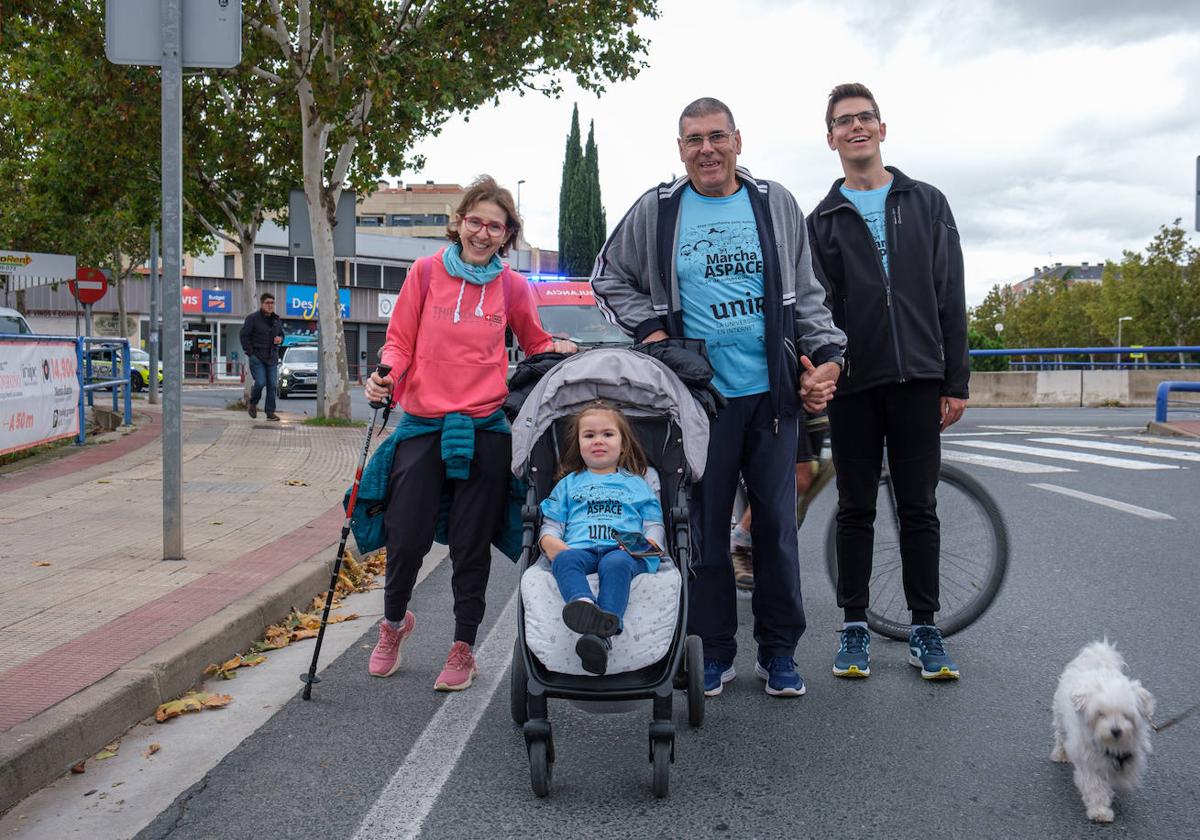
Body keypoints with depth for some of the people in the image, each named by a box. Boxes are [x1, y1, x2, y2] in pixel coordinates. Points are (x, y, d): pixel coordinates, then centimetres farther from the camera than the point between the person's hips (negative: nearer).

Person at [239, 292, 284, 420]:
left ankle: (270, 412, 6)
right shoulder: (252, 318, -5)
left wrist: (280, 339, -1)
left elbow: (281, 334, 25)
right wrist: (250, 353, -10)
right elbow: (243, 335, -5)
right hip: (257, 357, -5)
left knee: (272, 385, 0)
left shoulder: (276, 320, 12)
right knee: (260, 383, -13)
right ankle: (252, 403, 14)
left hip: (272, 358, 5)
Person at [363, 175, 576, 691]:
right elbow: (400, 340, 5)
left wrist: (558, 350, -4)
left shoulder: (512, 287, 4)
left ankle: (463, 648, 22)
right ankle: (394, 621, 33)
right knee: (407, 537, 2)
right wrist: (385, 376, -13)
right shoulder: (426, 272, 1)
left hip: (484, 430, 0)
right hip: (423, 425, 0)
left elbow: (534, 344, 17)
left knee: (471, 544, 7)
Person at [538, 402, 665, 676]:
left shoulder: (636, 484, 30)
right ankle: (582, 603, -65)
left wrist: (648, 544, -3)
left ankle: (603, 634, -59)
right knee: (565, 560, -36)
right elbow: (550, 526, 23)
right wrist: (552, 543, -1)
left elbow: (654, 525, 21)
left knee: (615, 564, -39)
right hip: (578, 548, 1)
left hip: (623, 551, -1)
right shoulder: (569, 483, 32)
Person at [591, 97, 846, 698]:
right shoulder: (656, 211, 5)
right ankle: (715, 650, 18)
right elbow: (608, 278, 16)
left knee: (777, 525, 5)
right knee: (705, 528, 4)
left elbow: (806, 294, 13)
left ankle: (778, 651, 19)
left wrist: (827, 355, 1)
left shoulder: (776, 204, 9)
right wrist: (647, 328, 2)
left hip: (772, 393, 1)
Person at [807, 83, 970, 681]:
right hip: (852, 384, 0)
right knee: (856, 509, 6)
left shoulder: (926, 204, 10)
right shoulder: (822, 221, 9)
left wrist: (956, 382, 0)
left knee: (919, 508, 5)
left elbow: (950, 299, 6)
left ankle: (924, 629, 15)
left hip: (917, 379, 0)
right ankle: (855, 627, 16)